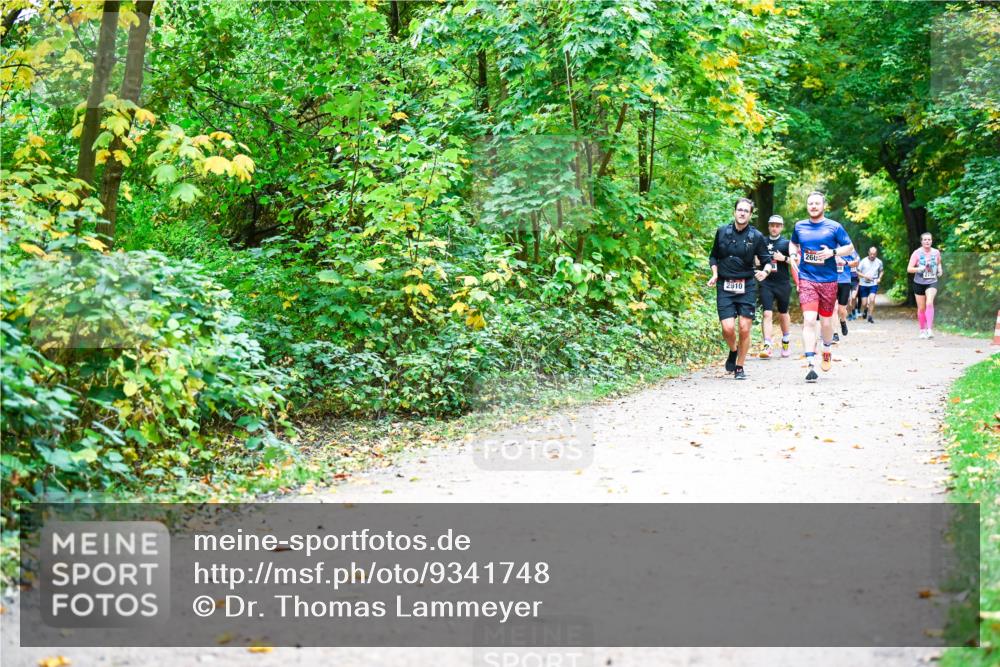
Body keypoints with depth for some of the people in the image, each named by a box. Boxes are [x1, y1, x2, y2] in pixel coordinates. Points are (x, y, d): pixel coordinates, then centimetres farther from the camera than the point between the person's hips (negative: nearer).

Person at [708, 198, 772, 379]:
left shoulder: (756, 236, 1)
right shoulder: (722, 232, 5)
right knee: (728, 328, -12)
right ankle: (733, 350, 22)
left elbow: (767, 260, 5)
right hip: (724, 286, 0)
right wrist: (715, 274, 1)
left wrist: (765, 271, -16)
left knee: (744, 329, -4)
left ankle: (739, 367, 13)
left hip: (747, 287, 0)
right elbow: (713, 256, 16)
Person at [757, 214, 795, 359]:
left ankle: (786, 342, 33)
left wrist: (784, 258, -15)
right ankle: (767, 346, -18)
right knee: (767, 314, -12)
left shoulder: (786, 243, 1)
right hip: (766, 283, 0)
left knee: (783, 314, 14)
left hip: (783, 283, 0)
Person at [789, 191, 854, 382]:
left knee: (826, 321, 10)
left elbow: (850, 247, 6)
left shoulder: (834, 227, 1)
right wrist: (793, 254, 6)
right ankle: (810, 366, -19)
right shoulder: (799, 226, 8)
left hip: (828, 281, 0)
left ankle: (827, 351, 42)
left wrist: (833, 252, -12)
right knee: (808, 320, -15)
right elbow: (793, 243, 27)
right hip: (806, 280, 0)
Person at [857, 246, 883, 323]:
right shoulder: (863, 261, -6)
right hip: (864, 284, 0)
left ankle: (870, 316, -8)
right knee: (864, 304, 3)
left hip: (874, 284, 0)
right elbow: (857, 272, -3)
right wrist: (865, 276, -19)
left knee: (872, 300, -21)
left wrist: (879, 278, 1)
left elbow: (881, 271, 19)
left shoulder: (879, 262, 1)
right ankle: (866, 309, 39)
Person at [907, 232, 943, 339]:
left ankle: (930, 329, -26)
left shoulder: (936, 252, 2)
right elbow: (909, 269, -7)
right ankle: (922, 330, 24)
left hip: (932, 282, 0)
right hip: (919, 283, 0)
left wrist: (940, 270, 2)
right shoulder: (917, 253, -6)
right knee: (921, 308, 7)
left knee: (929, 303, -23)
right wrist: (919, 269, -26)